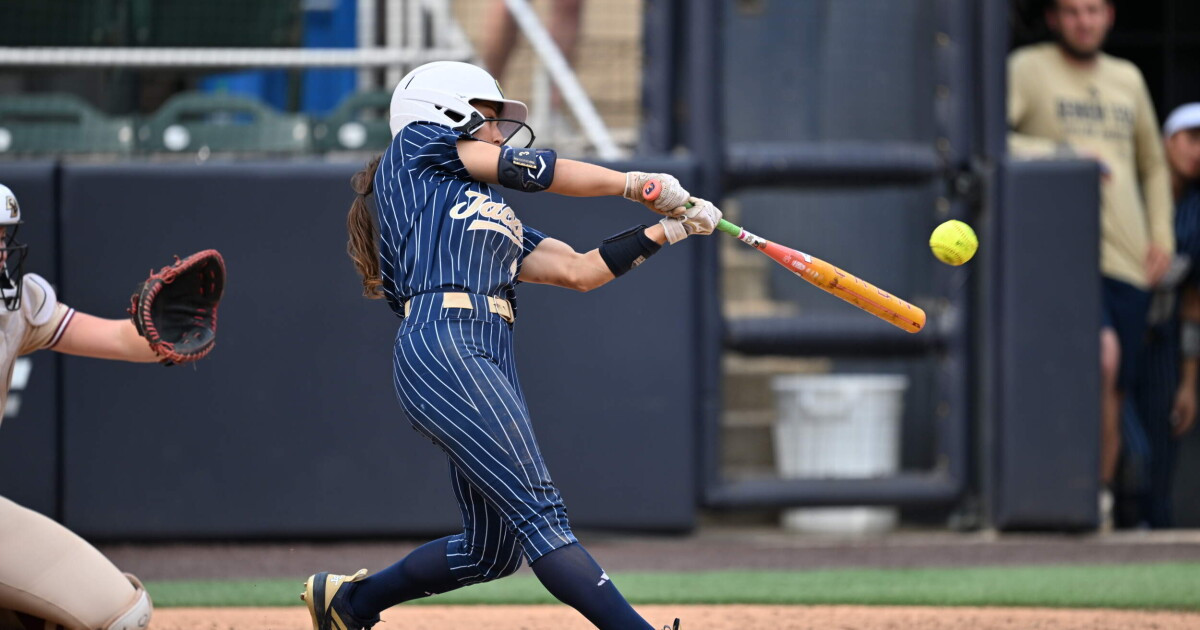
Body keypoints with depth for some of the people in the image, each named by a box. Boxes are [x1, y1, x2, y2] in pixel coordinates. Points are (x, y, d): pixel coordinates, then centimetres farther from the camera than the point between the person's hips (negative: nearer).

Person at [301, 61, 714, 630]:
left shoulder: (496, 218, 32)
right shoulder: (417, 145, 13)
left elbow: (580, 270, 23)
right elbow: (529, 169, 6)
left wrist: (668, 229, 16)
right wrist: (635, 184, 15)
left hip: (492, 364, 9)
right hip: (442, 351, -9)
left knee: (493, 550, 9)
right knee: (539, 514, -17)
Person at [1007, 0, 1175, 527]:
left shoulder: (1127, 79, 20)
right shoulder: (1028, 68, 3)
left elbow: (1153, 164, 30)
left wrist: (1162, 235, 16)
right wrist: (1058, 154, -17)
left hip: (1128, 261, 6)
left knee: (1112, 396, 6)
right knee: (1102, 352, -28)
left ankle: (1099, 501, 18)